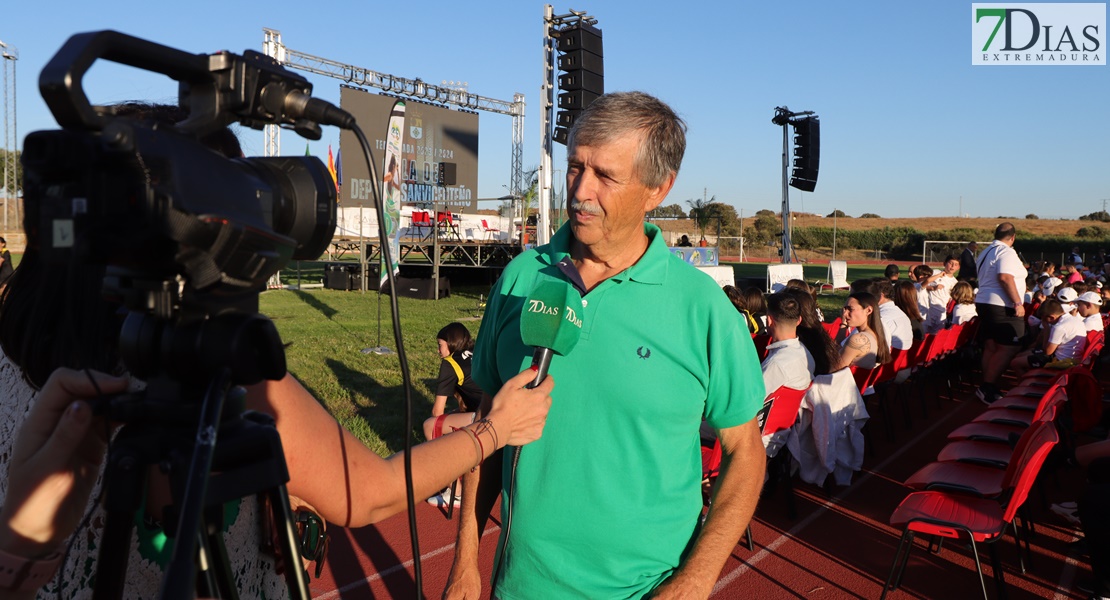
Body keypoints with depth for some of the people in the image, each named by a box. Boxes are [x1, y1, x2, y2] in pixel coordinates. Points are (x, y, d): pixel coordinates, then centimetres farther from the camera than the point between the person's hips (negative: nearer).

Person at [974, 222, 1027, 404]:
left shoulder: (985, 252, 17)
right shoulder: (1007, 252, -11)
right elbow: (1005, 277, -25)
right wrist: (1018, 303, -22)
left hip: (983, 303, 10)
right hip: (1002, 307, -10)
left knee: (990, 347, 12)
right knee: (1009, 348, -9)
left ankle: (988, 388, 14)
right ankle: (987, 387, -12)